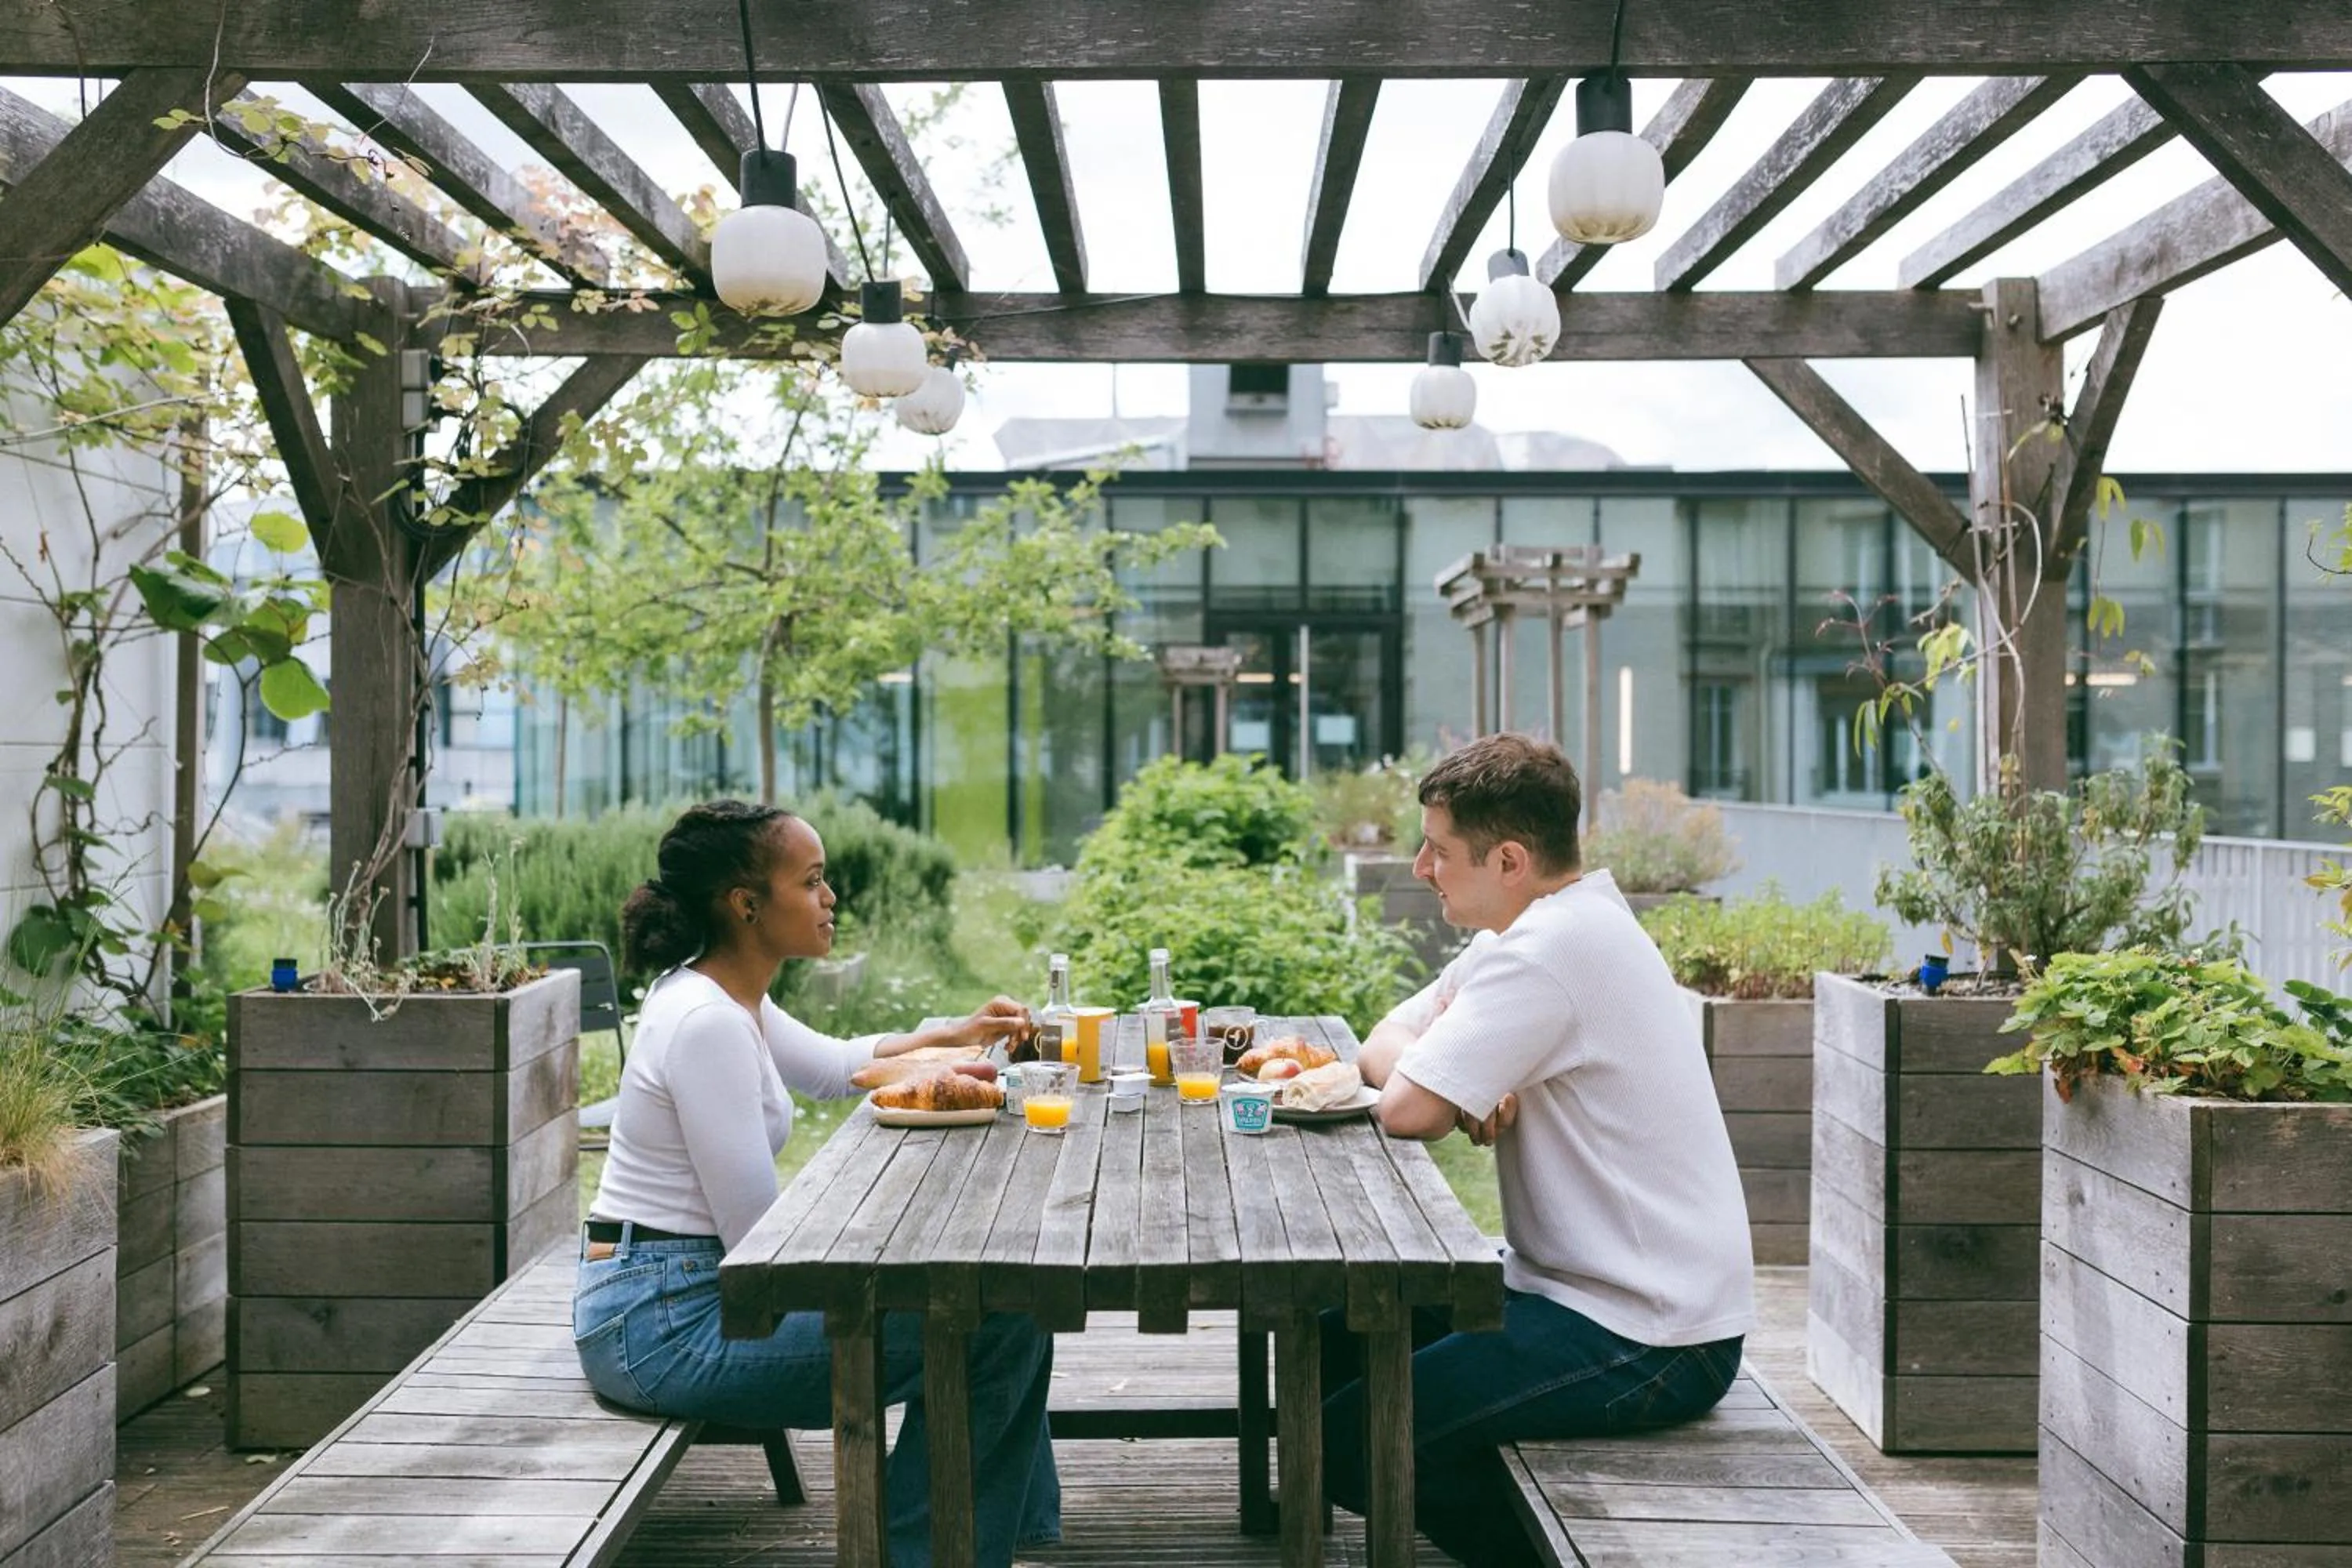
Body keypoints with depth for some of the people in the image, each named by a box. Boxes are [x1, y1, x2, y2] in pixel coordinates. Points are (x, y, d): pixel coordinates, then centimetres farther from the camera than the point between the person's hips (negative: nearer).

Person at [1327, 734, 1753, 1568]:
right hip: (1593, 1285, 10)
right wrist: (1463, 1091, -10)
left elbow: (1406, 1109, -25)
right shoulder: (1558, 921, 9)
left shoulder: (1550, 949, -22)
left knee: (1345, 1440, -15)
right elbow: (1386, 1044, 12)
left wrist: (1440, 1086, -3)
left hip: (1648, 1340, -10)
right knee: (1335, 1344, 13)